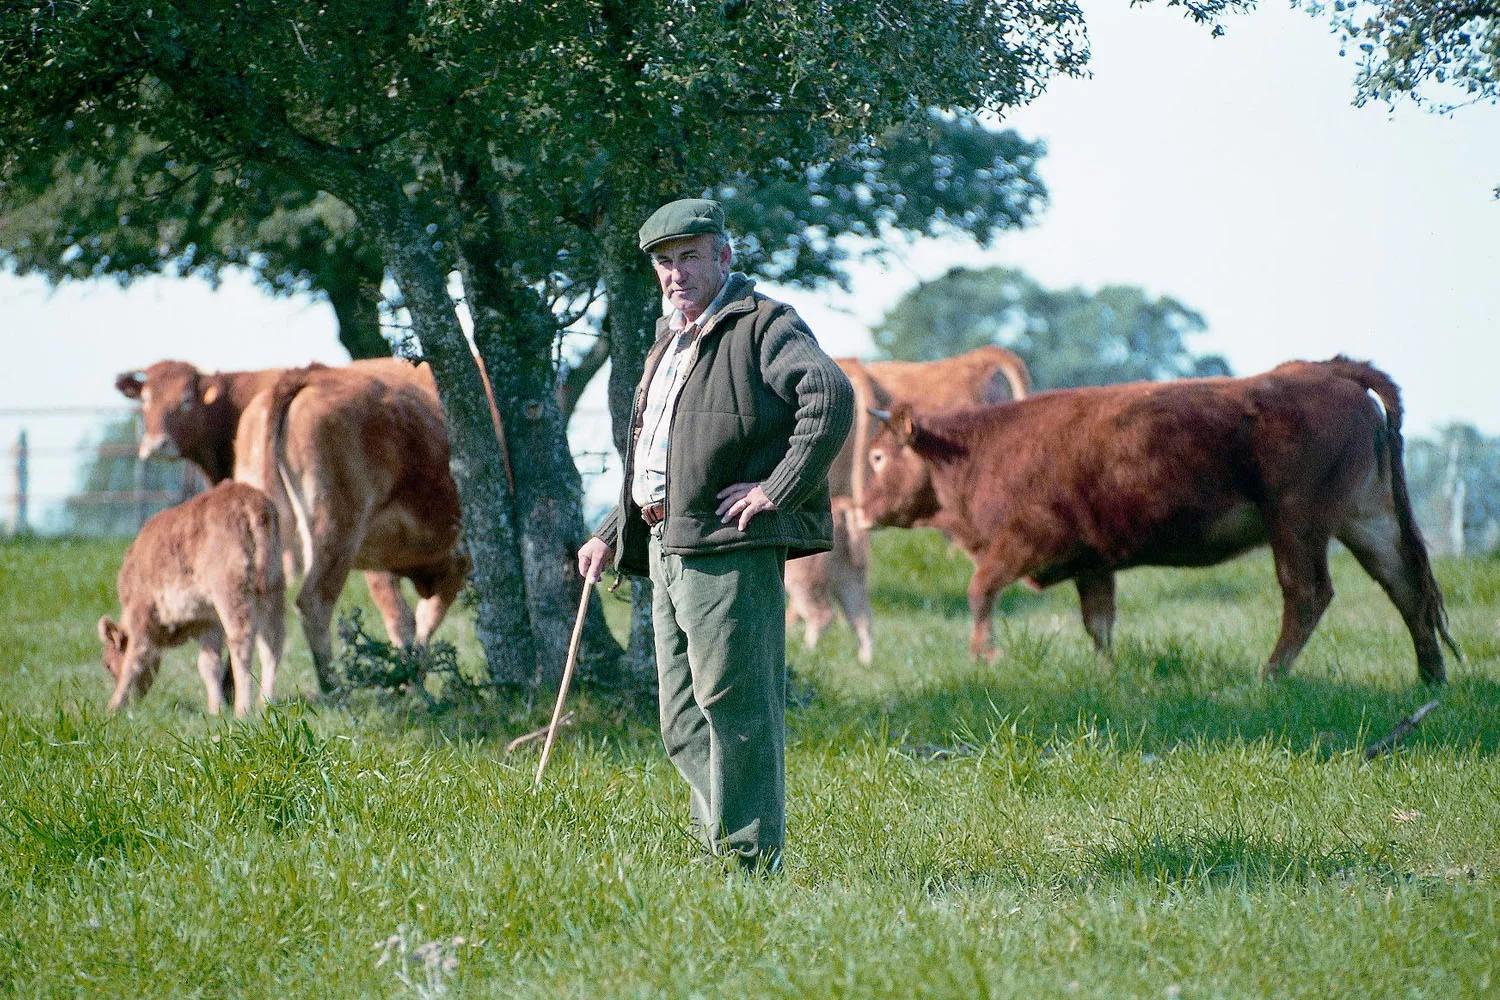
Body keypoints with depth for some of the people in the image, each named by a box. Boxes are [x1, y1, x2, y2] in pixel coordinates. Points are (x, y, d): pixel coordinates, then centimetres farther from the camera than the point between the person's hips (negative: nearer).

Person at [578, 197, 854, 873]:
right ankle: (719, 847, 16)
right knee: (683, 723, 10)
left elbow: (831, 397, -21)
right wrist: (612, 535, 24)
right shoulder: (670, 342, 24)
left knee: (734, 703, -10)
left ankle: (751, 858, -7)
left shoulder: (764, 326, -5)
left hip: (731, 549, -9)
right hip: (668, 550, 9)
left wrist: (778, 489, -21)